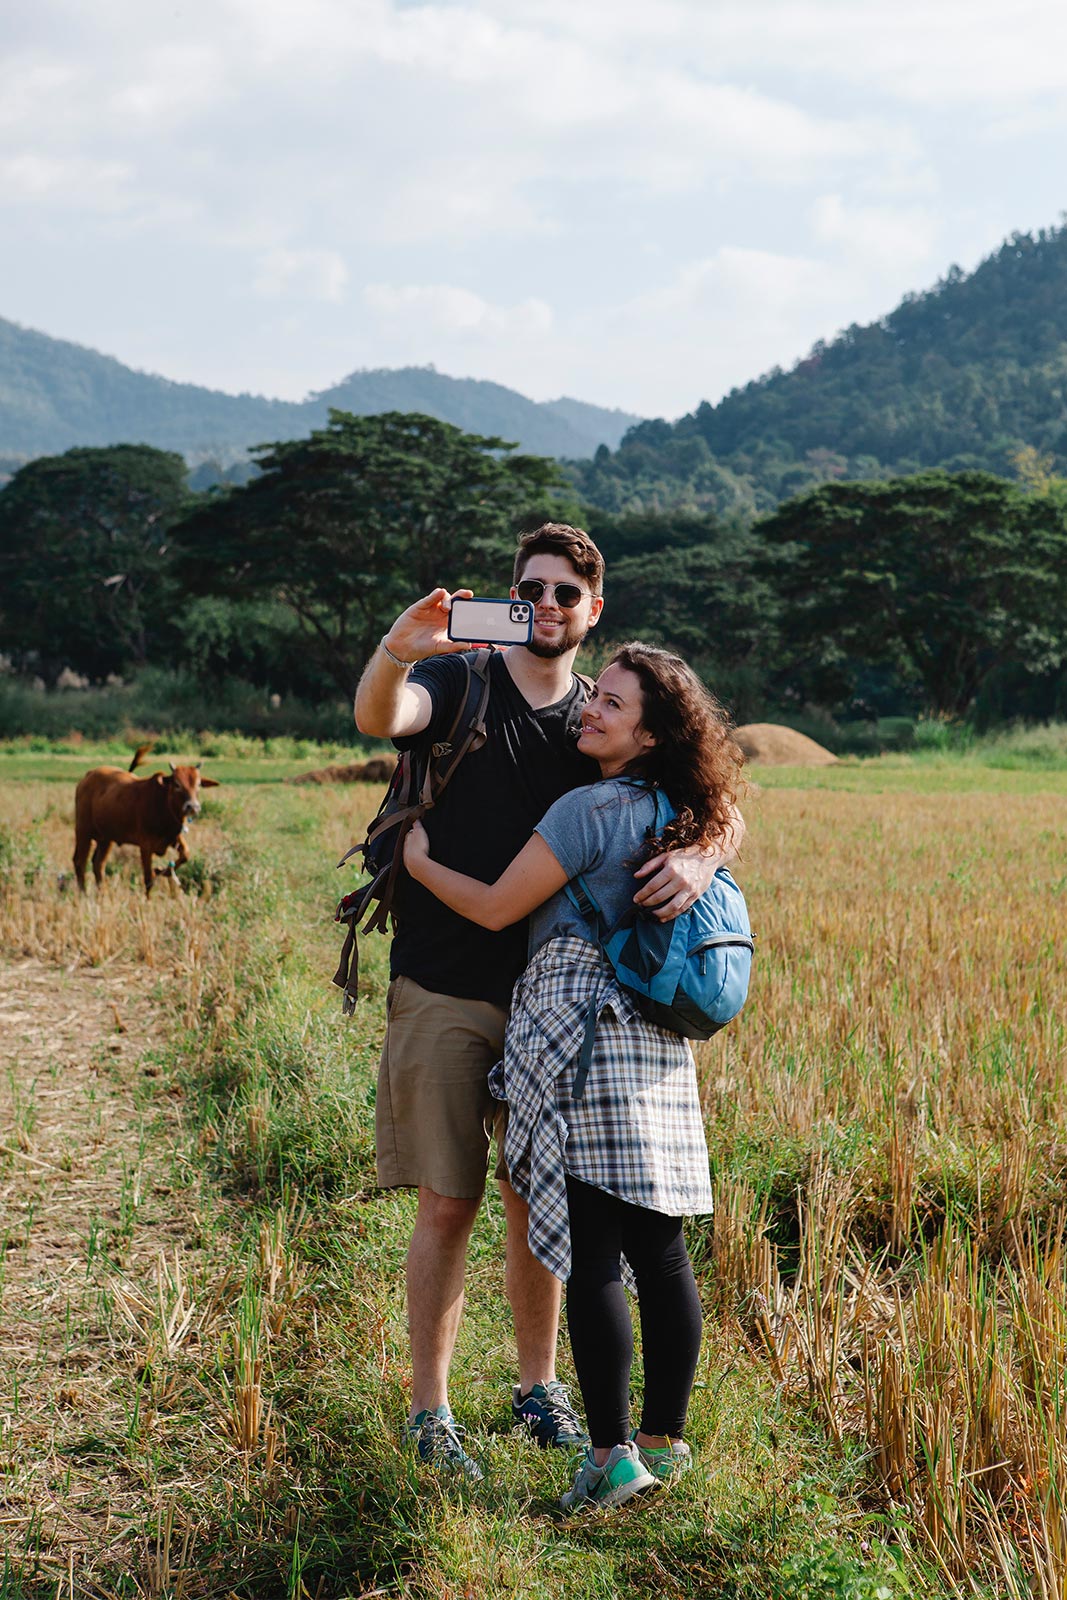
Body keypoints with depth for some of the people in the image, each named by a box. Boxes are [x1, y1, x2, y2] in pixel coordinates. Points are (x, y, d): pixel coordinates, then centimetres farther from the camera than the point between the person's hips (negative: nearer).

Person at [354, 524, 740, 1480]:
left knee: (539, 1201, 11)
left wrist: (698, 859, -25)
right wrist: (395, 652, -46)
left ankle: (538, 1387, 27)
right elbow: (377, 719, -23)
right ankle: (429, 1410, 10)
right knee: (448, 1206, -2)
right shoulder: (458, 685, -1)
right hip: (443, 994, -3)